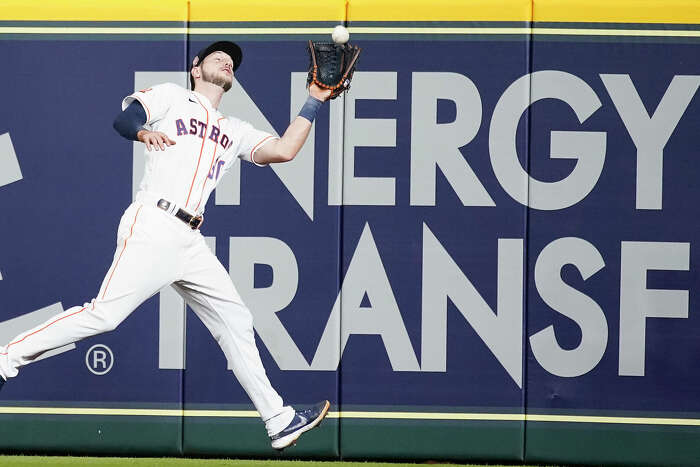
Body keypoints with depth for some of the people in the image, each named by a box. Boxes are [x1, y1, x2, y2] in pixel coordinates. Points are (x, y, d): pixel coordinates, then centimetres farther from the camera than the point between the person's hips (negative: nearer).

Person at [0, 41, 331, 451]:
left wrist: (313, 103, 13)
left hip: (191, 242, 7)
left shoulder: (236, 132, 23)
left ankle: (279, 421, 9)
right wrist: (144, 131, -25)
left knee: (236, 322, 5)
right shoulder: (172, 97, 10)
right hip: (153, 227, -7)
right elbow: (123, 118, -3)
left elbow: (283, 151, 12)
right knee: (106, 314, -19)